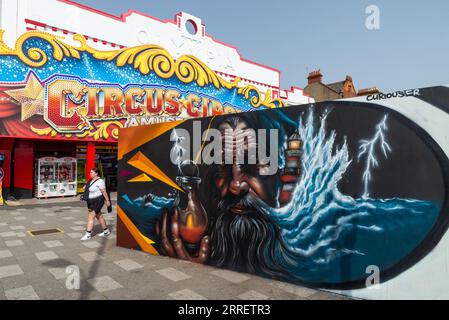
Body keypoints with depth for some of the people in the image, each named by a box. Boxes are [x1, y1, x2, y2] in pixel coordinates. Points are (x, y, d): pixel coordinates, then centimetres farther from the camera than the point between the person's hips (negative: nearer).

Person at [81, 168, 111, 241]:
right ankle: (106, 231, 26)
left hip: (97, 201, -10)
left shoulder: (99, 181, -17)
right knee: (99, 216, 15)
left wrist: (107, 200, -15)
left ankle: (88, 235, -6)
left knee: (90, 217, -10)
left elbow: (104, 191, -17)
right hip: (91, 201, 10)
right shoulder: (91, 180, 10)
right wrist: (85, 187, 3)